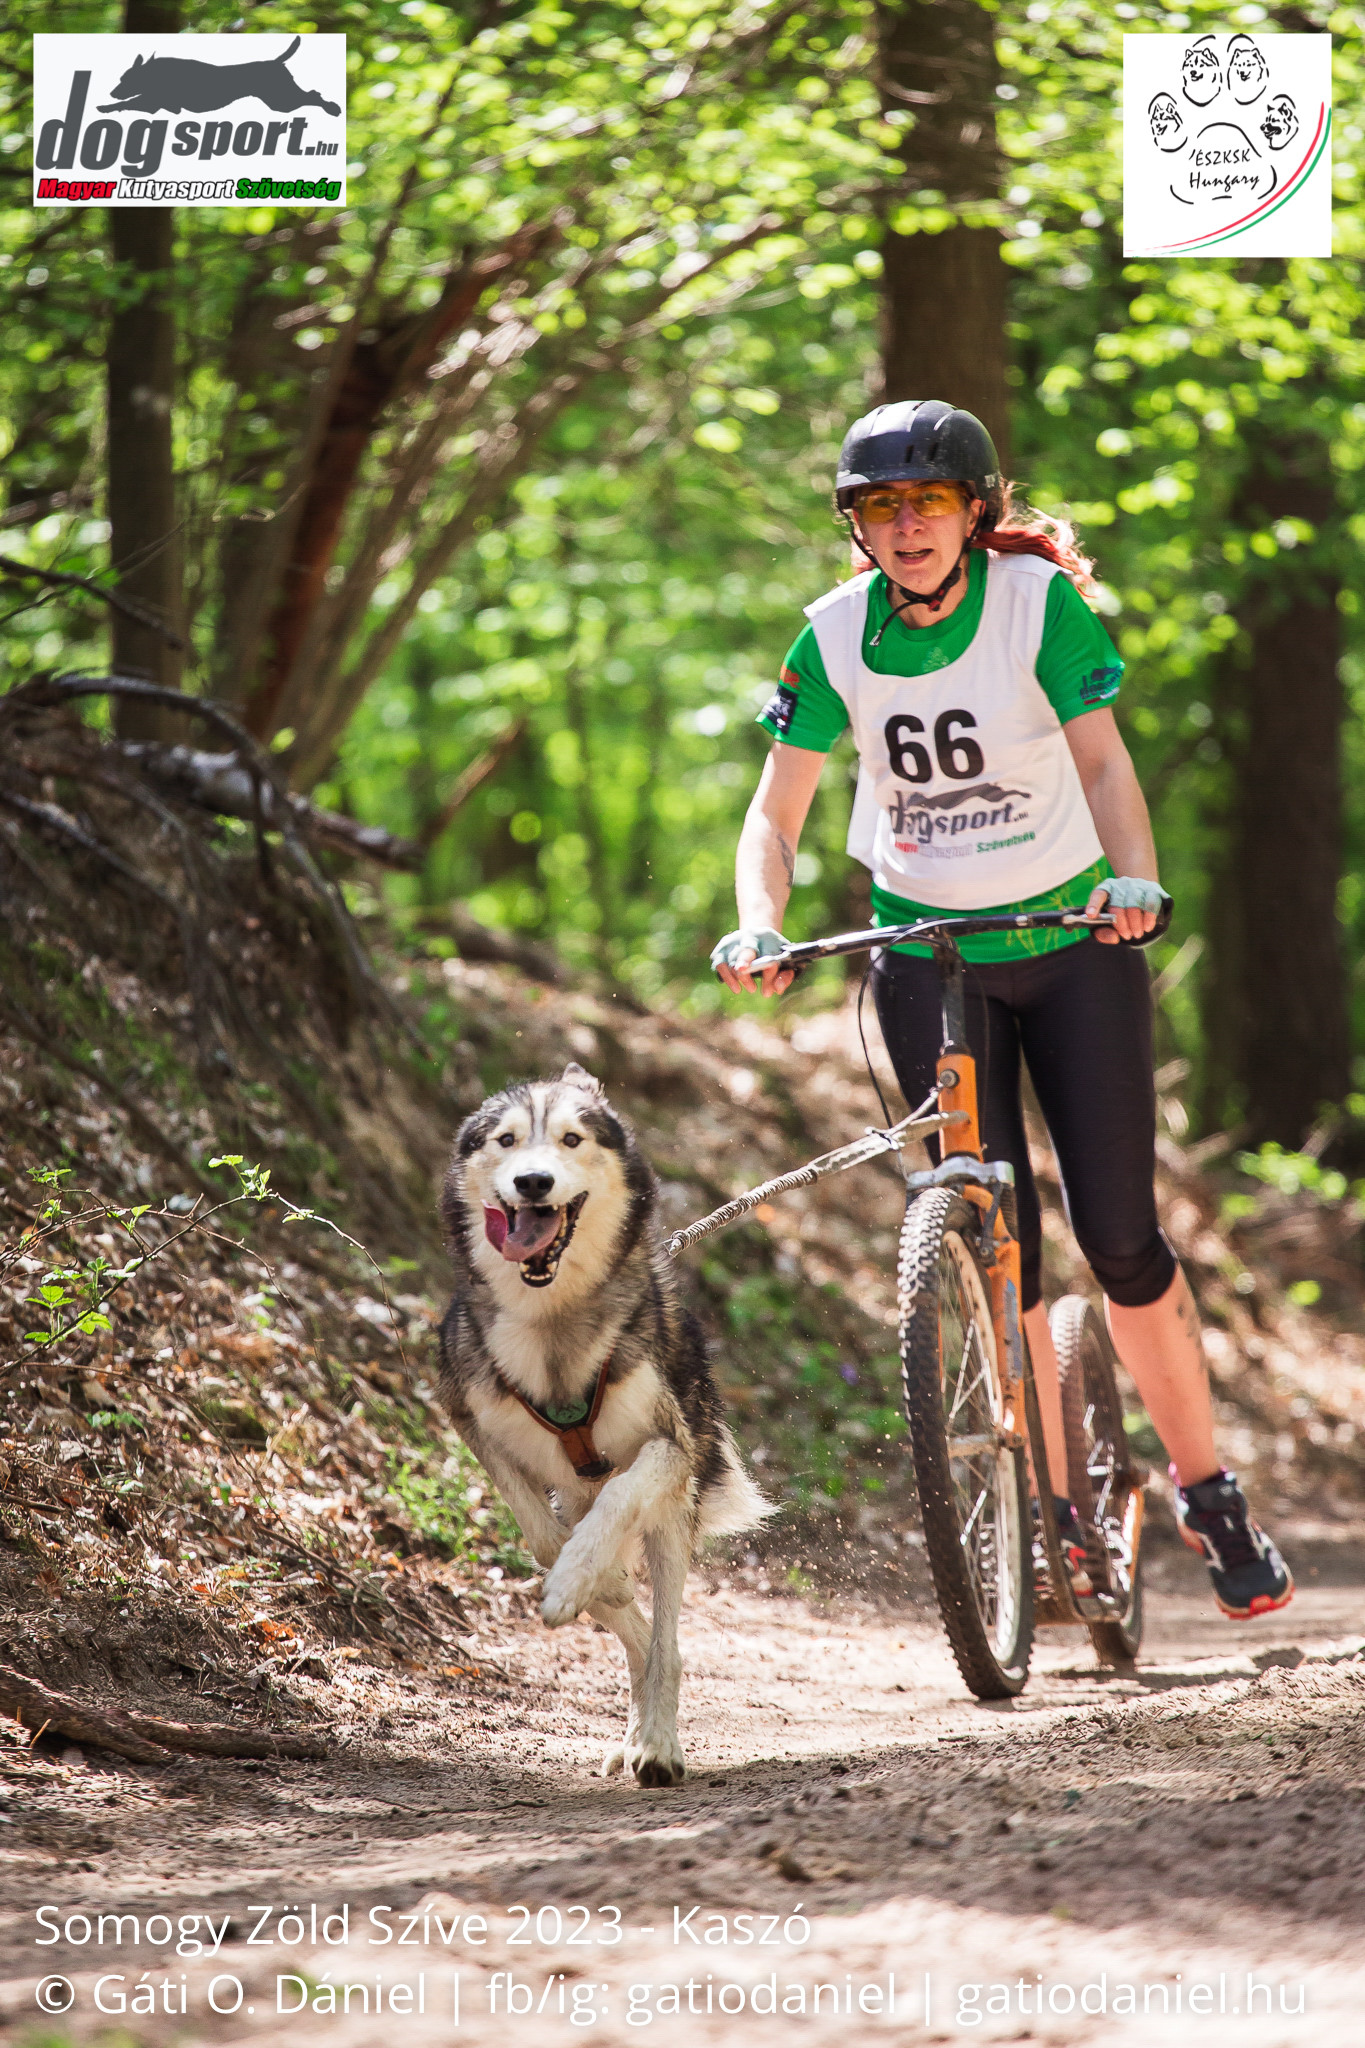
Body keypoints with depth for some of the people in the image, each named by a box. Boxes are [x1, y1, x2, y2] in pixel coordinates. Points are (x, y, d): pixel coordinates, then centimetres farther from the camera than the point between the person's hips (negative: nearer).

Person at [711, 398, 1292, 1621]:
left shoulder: (1041, 601, -13)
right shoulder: (837, 636, -7)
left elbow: (1101, 759, -16)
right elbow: (777, 812, -6)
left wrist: (1136, 879, -34)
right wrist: (760, 926, -24)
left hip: (1073, 939, -2)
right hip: (927, 955, 2)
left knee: (1120, 1236, -4)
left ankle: (1210, 1496, 12)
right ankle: (1057, 1519, 10)